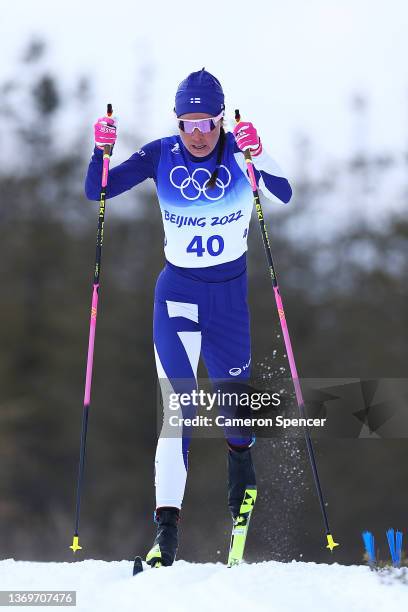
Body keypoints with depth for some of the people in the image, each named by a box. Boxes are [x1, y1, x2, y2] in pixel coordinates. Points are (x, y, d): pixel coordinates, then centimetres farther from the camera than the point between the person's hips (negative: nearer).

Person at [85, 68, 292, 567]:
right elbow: (96, 192, -6)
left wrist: (257, 155, -40)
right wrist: (102, 151, -24)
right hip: (177, 292, -1)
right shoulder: (161, 155, -7)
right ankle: (166, 526, -18)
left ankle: (239, 453, 49)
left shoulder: (240, 151, -9)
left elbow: (284, 194, -24)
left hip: (230, 292, 1)